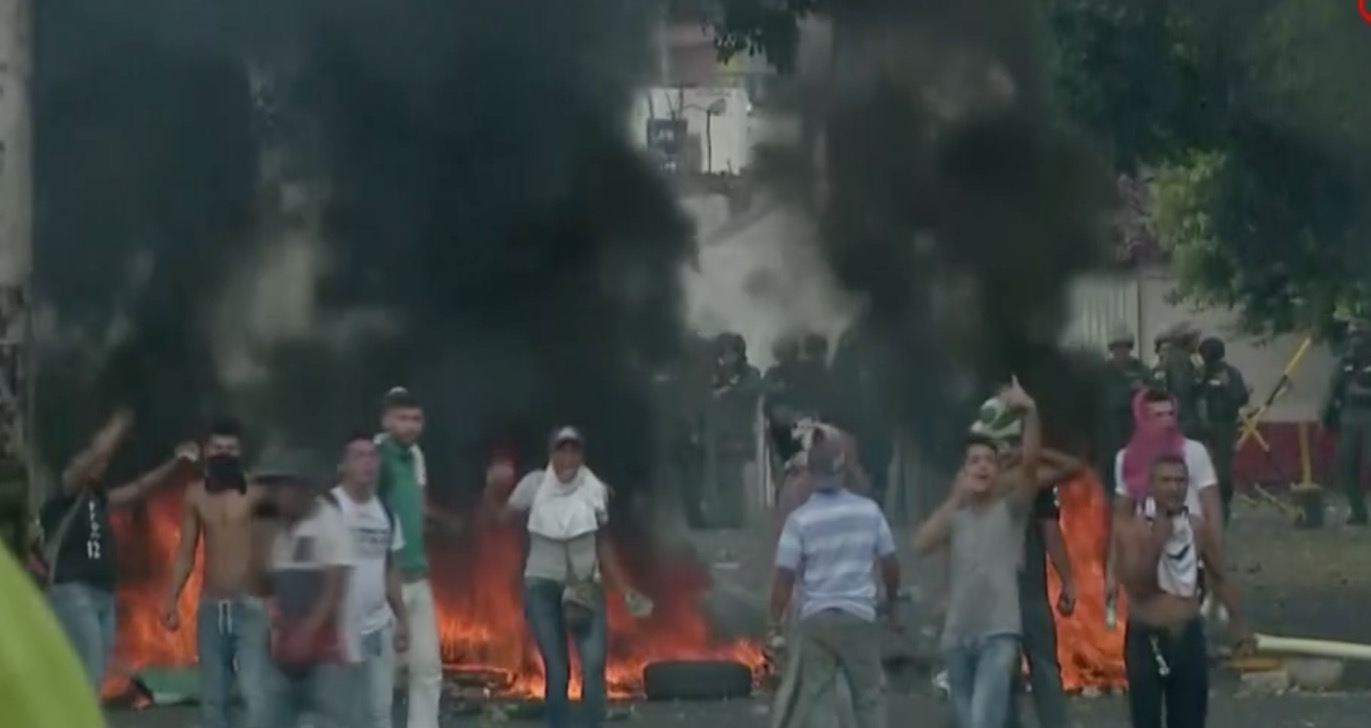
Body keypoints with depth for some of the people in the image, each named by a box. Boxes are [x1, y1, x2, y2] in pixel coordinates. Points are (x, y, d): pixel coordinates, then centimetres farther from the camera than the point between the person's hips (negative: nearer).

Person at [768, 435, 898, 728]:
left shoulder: (800, 519, -8)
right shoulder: (869, 511, -2)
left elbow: (784, 577, -10)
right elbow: (889, 562, 4)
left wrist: (775, 623, -1)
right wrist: (891, 603, 21)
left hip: (815, 617, -1)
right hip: (859, 614, 1)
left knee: (809, 698, 3)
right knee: (869, 694, 10)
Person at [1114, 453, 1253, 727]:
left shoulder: (1200, 528, 0)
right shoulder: (1132, 528, -11)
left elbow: (1218, 577, 12)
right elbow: (1134, 584, -19)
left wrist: (1236, 622, 7)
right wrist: (1156, 543, -26)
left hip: (1189, 637, 3)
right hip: (1146, 638, -3)